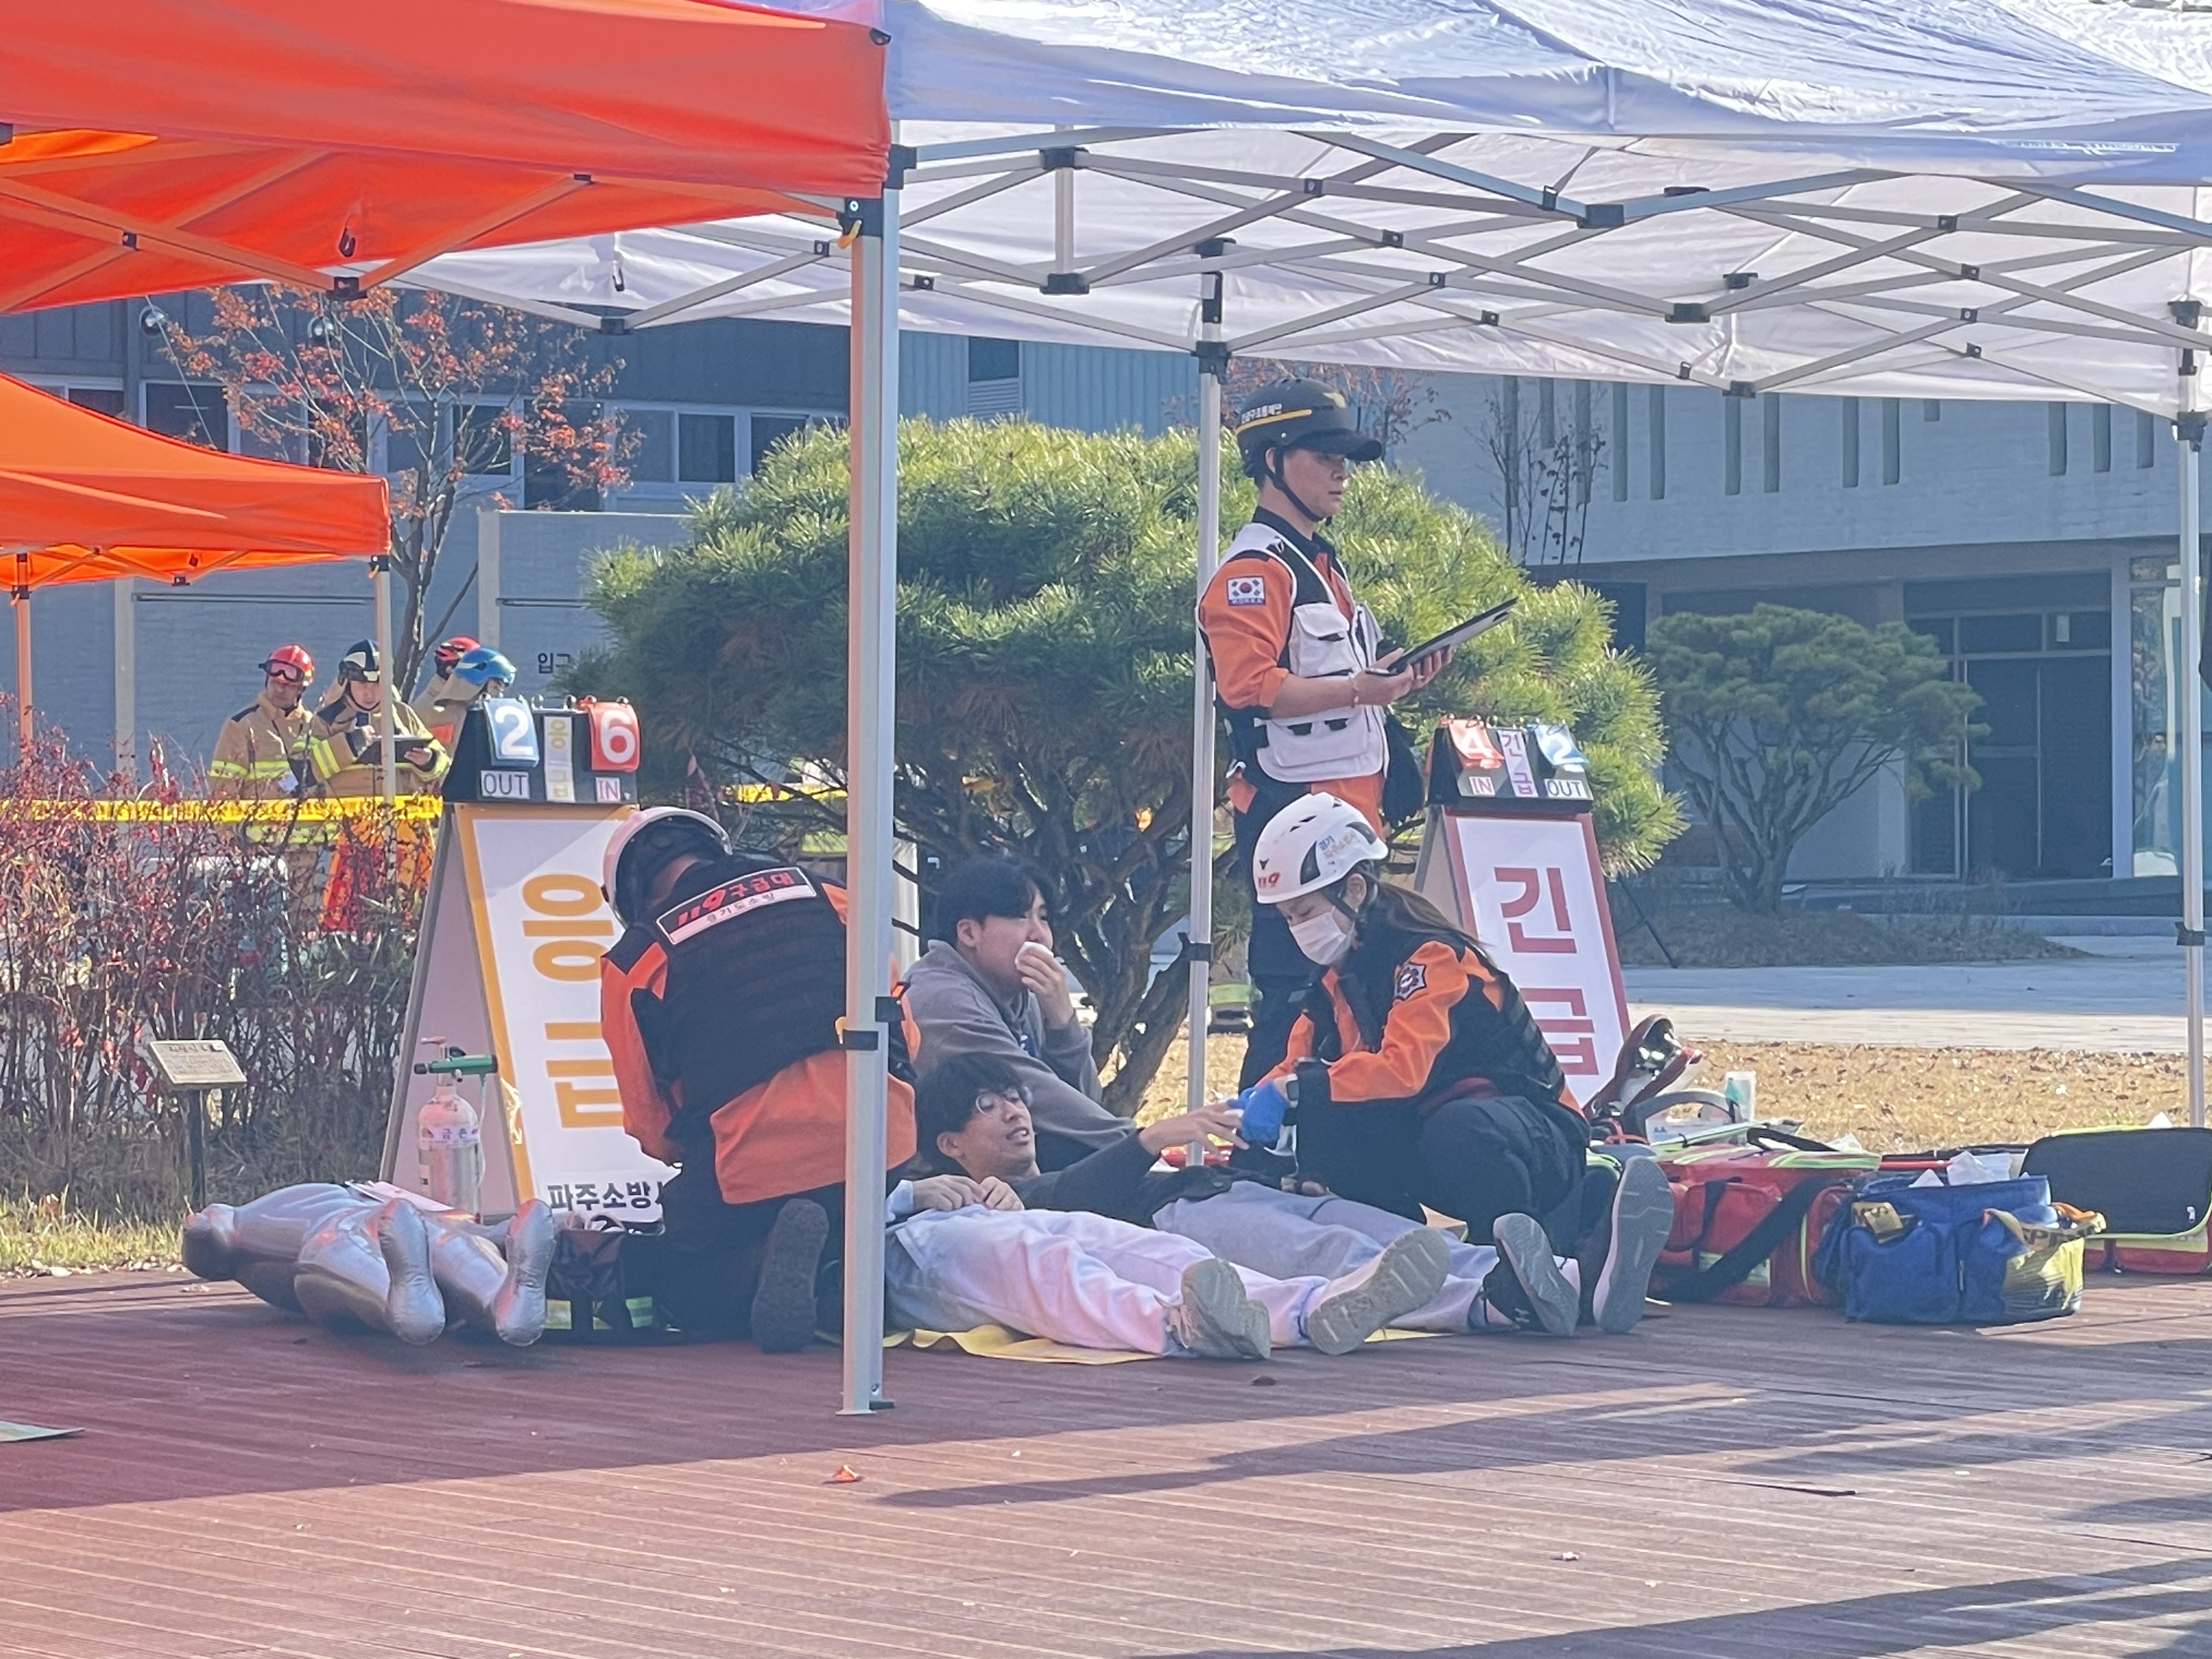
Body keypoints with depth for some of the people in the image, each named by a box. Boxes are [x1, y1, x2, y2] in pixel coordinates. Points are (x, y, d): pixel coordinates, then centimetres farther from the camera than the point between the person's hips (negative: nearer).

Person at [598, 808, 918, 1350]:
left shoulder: (634, 962, 9)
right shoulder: (824, 896, 16)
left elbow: (653, 1126, 12)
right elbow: (904, 1028, 19)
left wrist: (693, 1161, 32)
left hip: (754, 1165, -4)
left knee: (690, 1295, 19)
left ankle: (772, 1263, -13)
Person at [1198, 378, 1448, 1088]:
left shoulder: (1323, 564, 21)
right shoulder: (1253, 570, -11)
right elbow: (1249, 686, -23)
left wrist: (1392, 676, 13)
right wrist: (1356, 688, -28)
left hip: (1346, 802, 10)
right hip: (1292, 804, -10)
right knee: (1294, 984, -11)